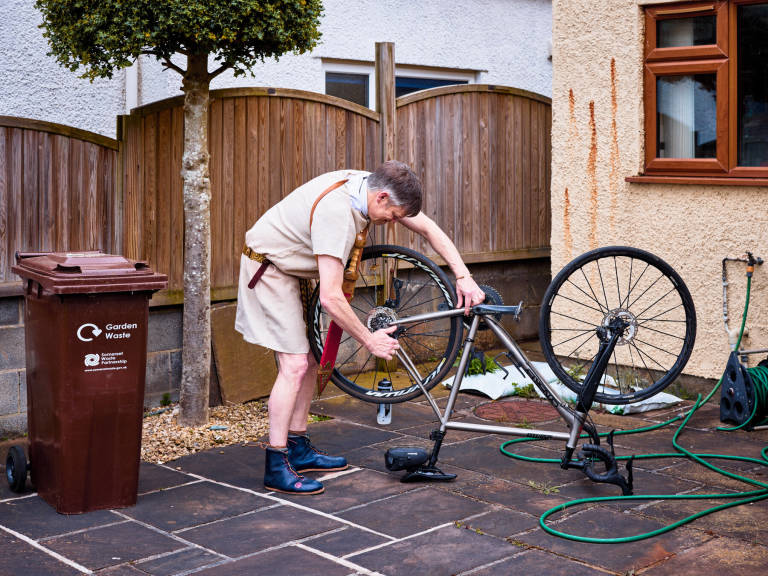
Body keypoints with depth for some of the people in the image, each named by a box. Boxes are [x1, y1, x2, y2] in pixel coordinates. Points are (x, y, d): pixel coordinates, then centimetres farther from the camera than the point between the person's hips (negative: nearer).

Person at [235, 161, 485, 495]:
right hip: (267, 269, -9)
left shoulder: (374, 187, -7)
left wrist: (463, 277, -7)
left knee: (310, 356, 10)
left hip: (292, 270, 10)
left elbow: (428, 228, 2)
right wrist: (369, 341, -24)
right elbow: (331, 298, -35)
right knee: (295, 364, -13)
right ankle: (276, 467, -7)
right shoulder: (336, 211, -34)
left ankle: (298, 449, 20)